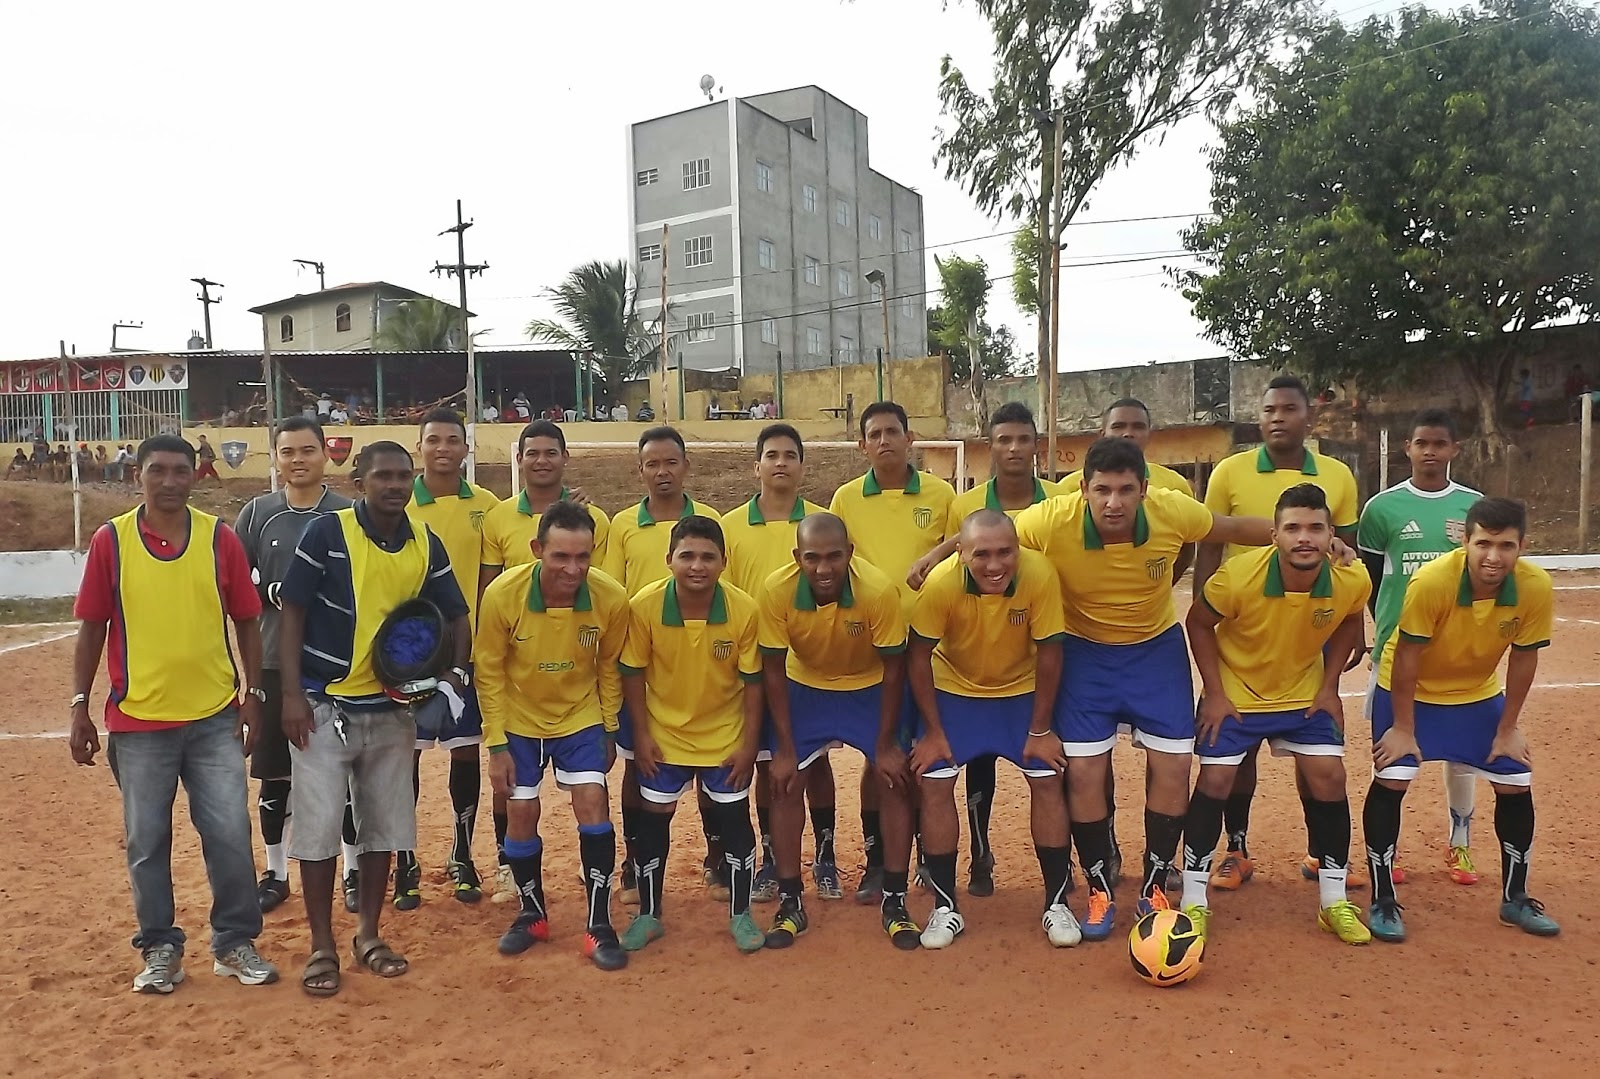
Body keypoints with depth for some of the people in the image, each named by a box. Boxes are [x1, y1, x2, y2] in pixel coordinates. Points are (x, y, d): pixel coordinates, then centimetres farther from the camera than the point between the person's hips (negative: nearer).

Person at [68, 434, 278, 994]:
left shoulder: (220, 537, 0)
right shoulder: (110, 540, -1)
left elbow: (247, 622, 5)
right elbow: (92, 630, 3)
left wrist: (253, 695, 2)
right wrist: (80, 708, 2)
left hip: (214, 717, 0)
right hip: (137, 721, 0)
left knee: (231, 834, 2)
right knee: (147, 842, 9)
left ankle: (235, 942, 20)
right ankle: (160, 948, 26)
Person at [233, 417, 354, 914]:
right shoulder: (257, 514, 4)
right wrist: (275, 593, -12)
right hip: (276, 662, 1)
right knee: (274, 774, 9)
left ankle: (354, 871, 20)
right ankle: (276, 873, 26)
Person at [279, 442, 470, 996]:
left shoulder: (426, 543, 1)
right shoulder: (327, 532, -10)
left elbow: (456, 615, 9)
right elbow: (292, 612, -7)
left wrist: (456, 671, -8)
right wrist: (292, 693, -12)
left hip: (392, 708, 4)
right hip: (325, 706, -4)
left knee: (383, 825, 12)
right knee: (319, 825, 1)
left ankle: (368, 935, 29)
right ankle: (322, 947, 16)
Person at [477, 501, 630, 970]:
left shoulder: (611, 598, -24)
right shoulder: (502, 594, -26)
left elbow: (609, 667, -5)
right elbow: (489, 672, -12)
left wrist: (609, 731, 2)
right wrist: (496, 745, -10)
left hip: (581, 716, 0)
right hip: (520, 720, 0)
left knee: (593, 803, -12)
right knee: (521, 813, 5)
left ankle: (599, 926, 1)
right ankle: (532, 914, 28)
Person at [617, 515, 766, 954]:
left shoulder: (744, 610, -22)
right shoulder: (644, 606, -22)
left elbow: (752, 681, -11)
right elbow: (633, 673, -8)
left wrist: (749, 743, -9)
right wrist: (641, 734, -8)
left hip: (726, 736, 0)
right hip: (664, 734, 1)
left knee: (734, 819, 7)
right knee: (654, 820, 10)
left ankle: (740, 915, 25)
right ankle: (648, 915, 28)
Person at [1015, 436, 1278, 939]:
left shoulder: (1173, 511, -24)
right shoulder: (1049, 522, -29)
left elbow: (1235, 528, -4)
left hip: (1157, 647, 2)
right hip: (1084, 650, -1)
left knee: (1172, 765, 1)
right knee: (1083, 770, -4)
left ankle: (1153, 888, 21)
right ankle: (1101, 893, 16)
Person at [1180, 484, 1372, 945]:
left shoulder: (1352, 582, -21)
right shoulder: (1238, 577, -31)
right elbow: (1198, 624, -13)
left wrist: (1329, 686, -3)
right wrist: (1214, 693, -14)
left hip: (1304, 693, 3)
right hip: (1234, 694, -3)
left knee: (1328, 778, -4)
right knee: (1214, 782, -6)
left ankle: (1334, 900, 15)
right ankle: (1193, 902, 7)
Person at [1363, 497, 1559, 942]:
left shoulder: (1537, 588, -23)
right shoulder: (1431, 581, -34)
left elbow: (1522, 659, -8)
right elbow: (1406, 658, -23)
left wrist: (1508, 728, -2)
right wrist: (1402, 728, -17)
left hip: (1479, 694, 4)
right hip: (1409, 691, -4)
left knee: (1516, 783, 5)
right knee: (1391, 780, -13)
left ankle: (1515, 898, 25)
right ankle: (1383, 901, 1)